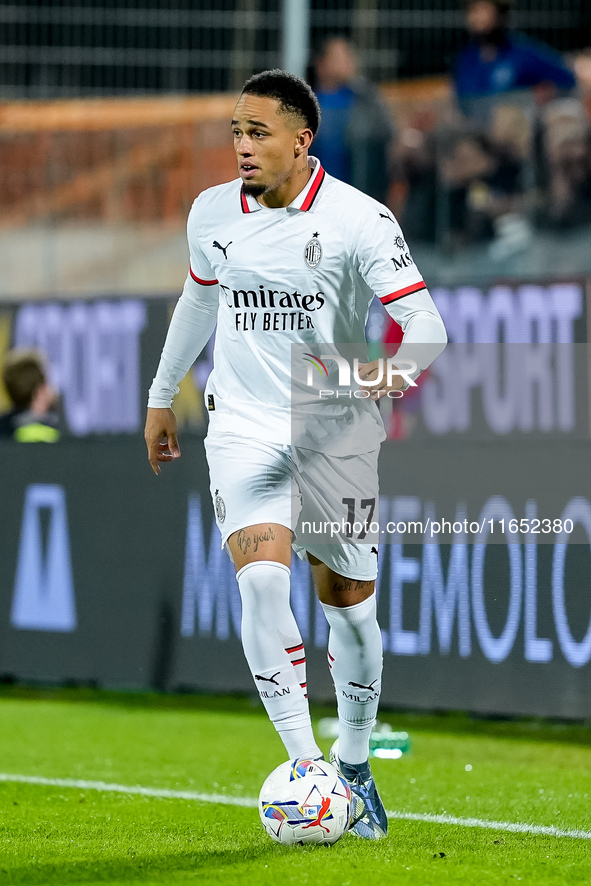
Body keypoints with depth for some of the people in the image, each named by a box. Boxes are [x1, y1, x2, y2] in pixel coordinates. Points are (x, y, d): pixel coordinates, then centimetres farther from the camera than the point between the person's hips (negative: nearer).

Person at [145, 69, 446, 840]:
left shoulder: (359, 219, -12)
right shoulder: (212, 213, 2)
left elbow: (426, 324, -16)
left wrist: (388, 372, -37)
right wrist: (162, 395, 30)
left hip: (337, 436, -1)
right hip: (244, 427, 1)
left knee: (350, 604, 7)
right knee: (263, 578, -22)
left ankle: (354, 768, 28)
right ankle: (304, 762, -21)